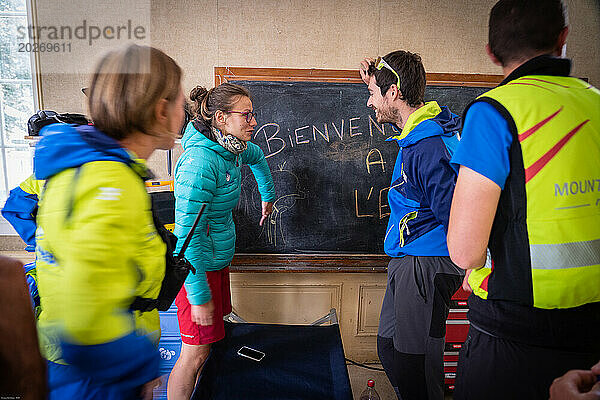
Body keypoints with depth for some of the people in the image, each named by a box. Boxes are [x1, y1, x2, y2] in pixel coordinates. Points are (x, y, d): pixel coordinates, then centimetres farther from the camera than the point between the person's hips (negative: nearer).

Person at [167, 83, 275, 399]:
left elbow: (257, 157, 27)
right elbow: (187, 235, -27)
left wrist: (268, 196, 33)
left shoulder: (233, 148, 1)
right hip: (196, 266, -9)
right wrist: (199, 296, -24)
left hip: (218, 260, 9)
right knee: (196, 352, 0)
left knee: (209, 336, 20)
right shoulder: (200, 162, -26)